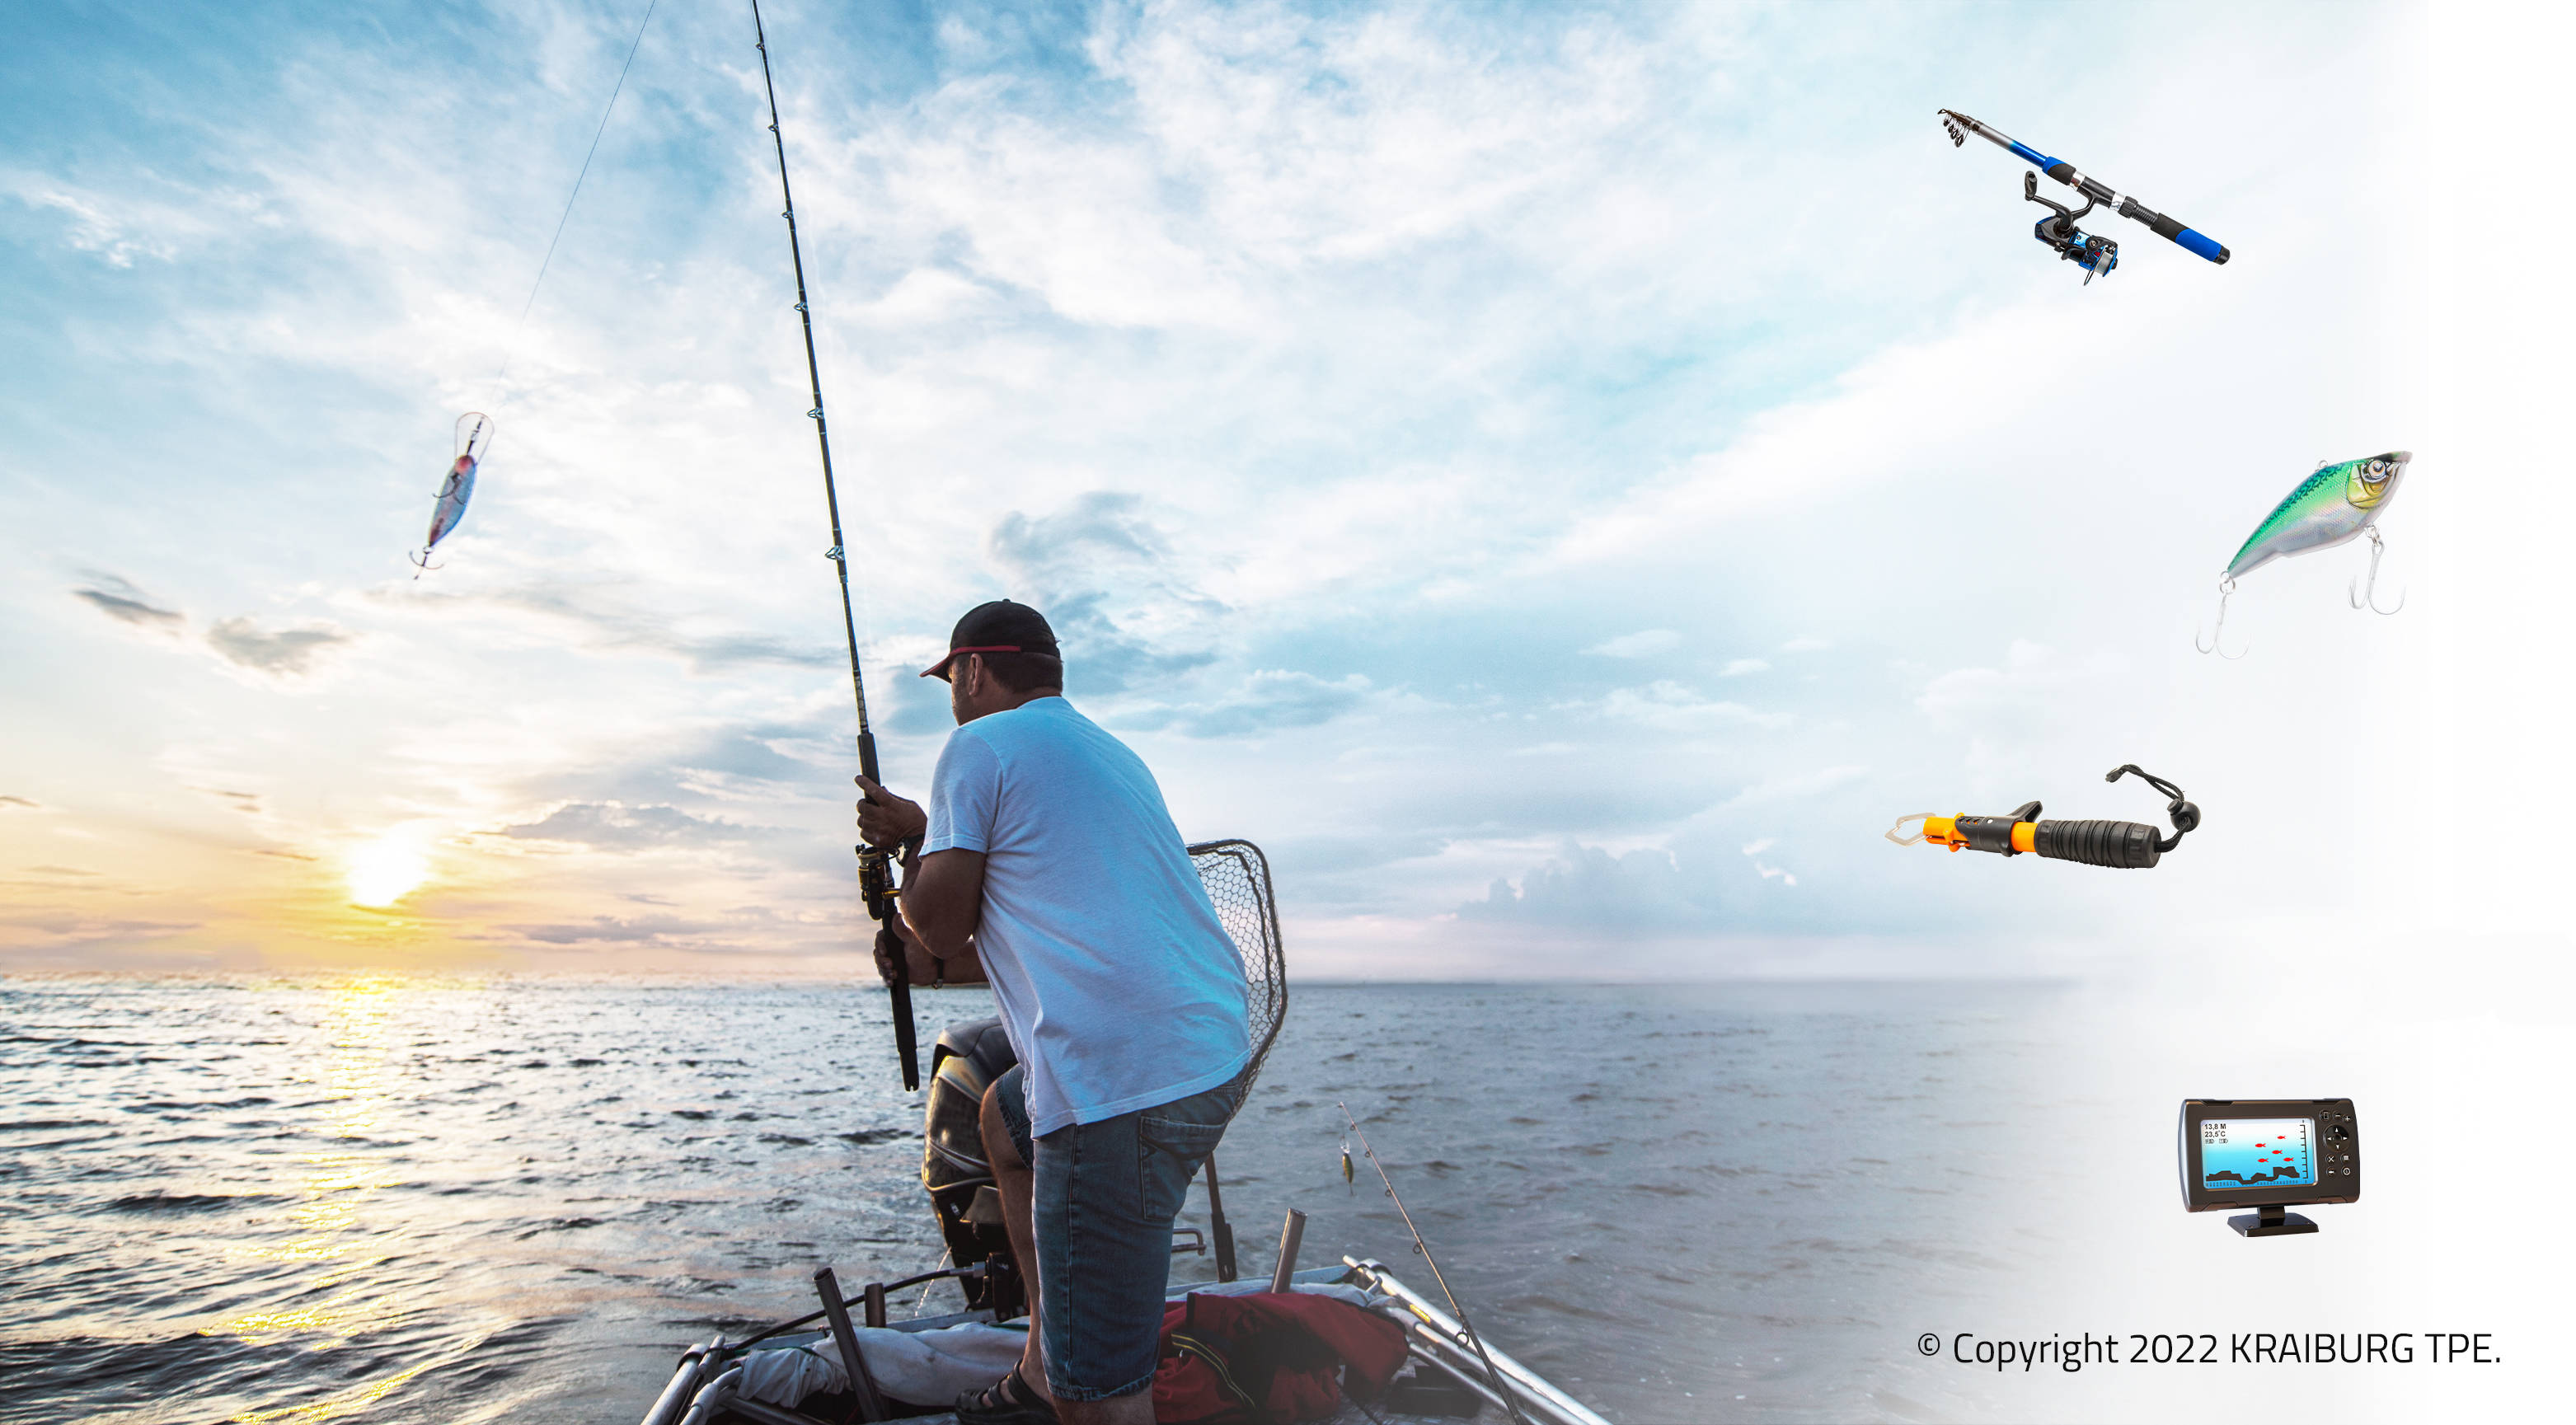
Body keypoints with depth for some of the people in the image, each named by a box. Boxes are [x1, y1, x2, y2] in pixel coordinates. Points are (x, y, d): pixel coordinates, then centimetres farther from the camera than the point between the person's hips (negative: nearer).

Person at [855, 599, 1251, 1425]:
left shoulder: (980, 746, -1)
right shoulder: (1114, 755, 24)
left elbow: (942, 922, 1)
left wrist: (912, 844, 20)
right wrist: (937, 966, 30)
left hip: (1125, 1080, -10)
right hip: (1216, 1051, 10)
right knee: (1005, 1118, 32)